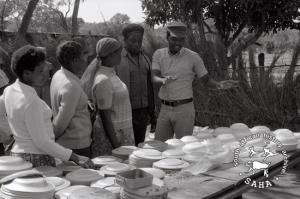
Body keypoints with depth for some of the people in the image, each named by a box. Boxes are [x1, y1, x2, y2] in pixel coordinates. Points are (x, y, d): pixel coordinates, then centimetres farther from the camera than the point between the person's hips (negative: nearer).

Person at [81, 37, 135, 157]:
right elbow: (105, 115, -20)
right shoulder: (103, 81, -20)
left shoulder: (111, 73, 9)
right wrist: (115, 143, -19)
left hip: (120, 133, 9)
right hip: (110, 134, -9)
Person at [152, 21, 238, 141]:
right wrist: (163, 80, -31)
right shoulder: (158, 54, 4)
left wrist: (218, 85, -20)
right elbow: (154, 78, -8)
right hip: (165, 109, 3)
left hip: (184, 109, -3)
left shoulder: (193, 57, -4)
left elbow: (207, 80, 2)